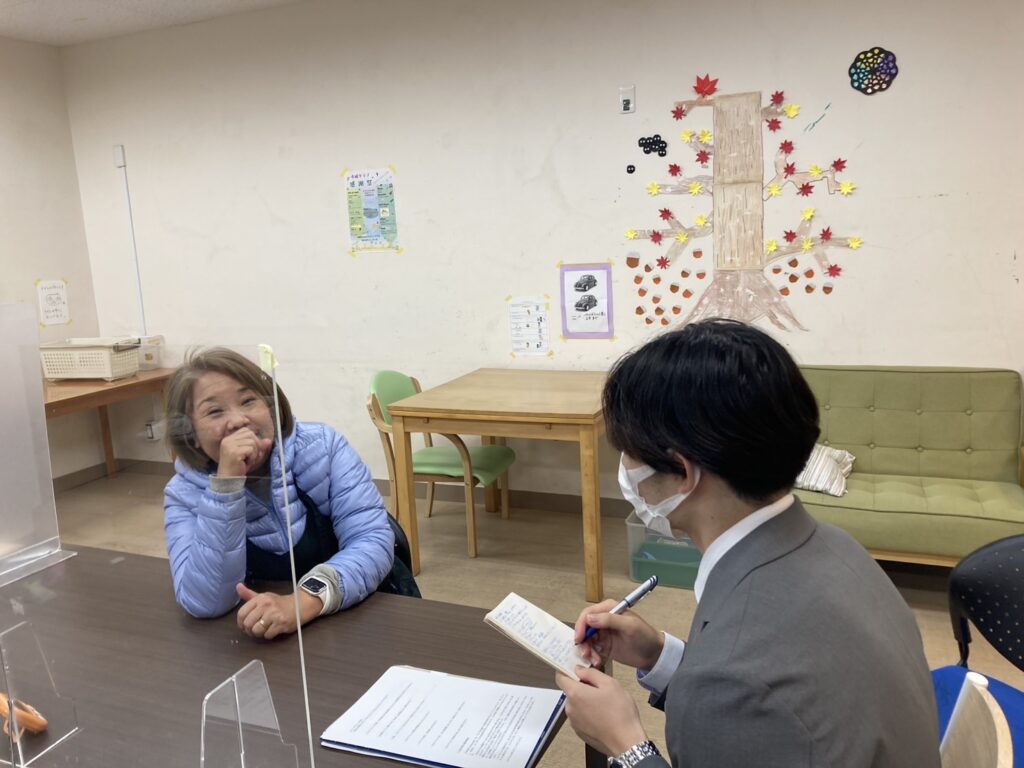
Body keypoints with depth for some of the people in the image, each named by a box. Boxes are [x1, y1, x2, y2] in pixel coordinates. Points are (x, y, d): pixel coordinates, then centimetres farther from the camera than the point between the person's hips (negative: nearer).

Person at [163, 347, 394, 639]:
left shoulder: (321, 445, -11)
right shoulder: (184, 493, -8)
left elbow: (372, 539, -18)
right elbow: (205, 603, -20)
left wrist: (303, 602, -34)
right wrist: (226, 483, -28)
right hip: (262, 634, 1)